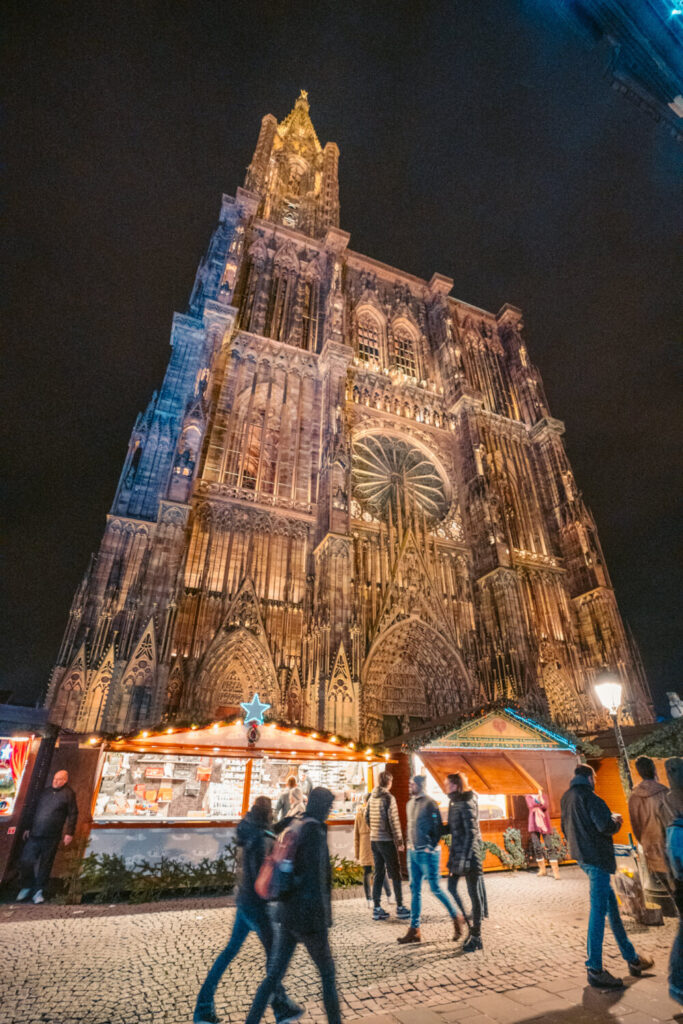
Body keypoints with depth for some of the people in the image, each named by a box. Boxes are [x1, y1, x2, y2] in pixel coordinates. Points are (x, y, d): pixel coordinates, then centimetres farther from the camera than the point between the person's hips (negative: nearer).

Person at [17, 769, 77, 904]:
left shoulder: (68, 794, -4)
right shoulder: (46, 791, 12)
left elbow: (73, 814, -6)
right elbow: (34, 810, 22)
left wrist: (69, 833, -11)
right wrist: (28, 828, 19)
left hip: (51, 837, -4)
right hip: (34, 833, 4)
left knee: (45, 864, 4)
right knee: (25, 861, 3)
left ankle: (38, 891, 21)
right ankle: (26, 887, 27)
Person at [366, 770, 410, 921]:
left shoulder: (372, 797, 6)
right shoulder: (389, 798, -15)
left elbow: (367, 816, 11)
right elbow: (394, 821, -16)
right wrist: (400, 842, -9)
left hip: (373, 840, 6)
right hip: (387, 840, -6)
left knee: (378, 873, 13)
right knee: (395, 874, 7)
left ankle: (376, 908, 15)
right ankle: (400, 907, 14)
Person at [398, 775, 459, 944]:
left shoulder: (429, 803, -15)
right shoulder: (410, 803, 9)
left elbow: (438, 827, -16)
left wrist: (431, 847, -15)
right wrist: (410, 843, 11)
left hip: (427, 853, -7)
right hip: (413, 852, 7)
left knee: (435, 889, 1)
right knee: (415, 890, 10)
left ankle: (456, 918, 23)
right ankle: (414, 930, 18)